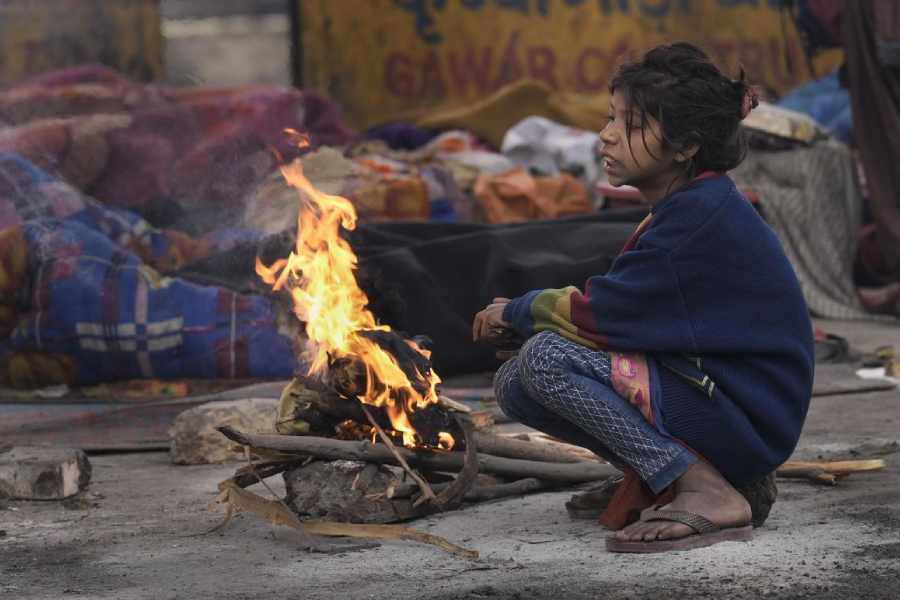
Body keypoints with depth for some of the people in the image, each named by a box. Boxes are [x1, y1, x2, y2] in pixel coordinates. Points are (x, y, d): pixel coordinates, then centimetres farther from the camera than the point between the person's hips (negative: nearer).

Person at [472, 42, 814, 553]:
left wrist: (519, 311, -2)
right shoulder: (687, 205, 10)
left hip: (748, 419, -9)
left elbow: (605, 313, -21)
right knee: (515, 385, 3)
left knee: (548, 358, -22)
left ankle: (711, 496, -16)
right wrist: (520, 316, -4)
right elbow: (621, 309, 10)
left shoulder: (701, 214, -20)